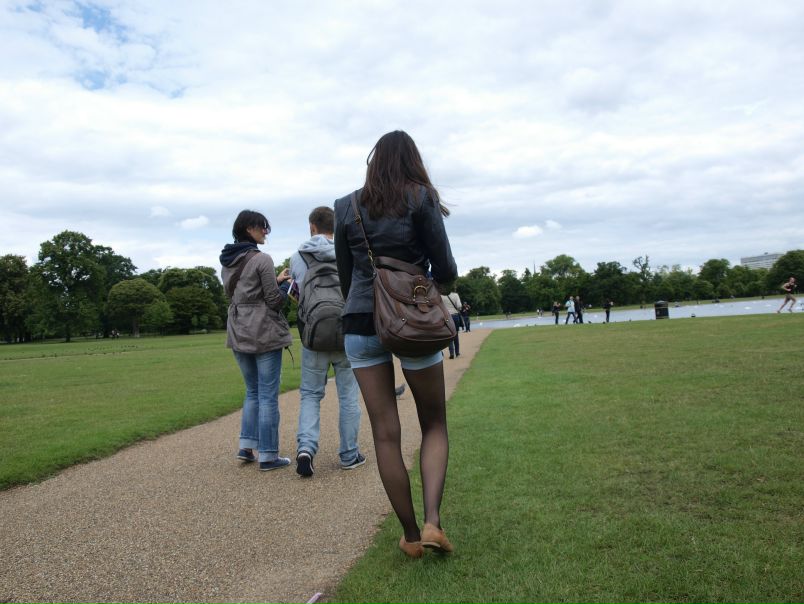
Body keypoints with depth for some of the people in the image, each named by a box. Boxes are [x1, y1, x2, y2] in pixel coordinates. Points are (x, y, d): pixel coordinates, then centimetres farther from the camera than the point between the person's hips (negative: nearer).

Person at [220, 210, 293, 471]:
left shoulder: (227, 262, 10)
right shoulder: (262, 259, -13)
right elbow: (274, 301, -12)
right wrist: (286, 284, 8)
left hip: (238, 334, 7)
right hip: (264, 333, -7)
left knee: (253, 391, 19)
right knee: (268, 395, 0)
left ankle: (246, 446, 16)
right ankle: (268, 455, 6)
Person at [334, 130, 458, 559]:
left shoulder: (347, 207, 8)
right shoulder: (421, 199, -2)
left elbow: (344, 277, 11)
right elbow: (445, 270, -5)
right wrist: (437, 286, 16)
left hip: (360, 326, 3)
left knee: (385, 433, 7)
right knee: (434, 425, 13)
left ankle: (410, 535, 15)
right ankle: (432, 520, -2)